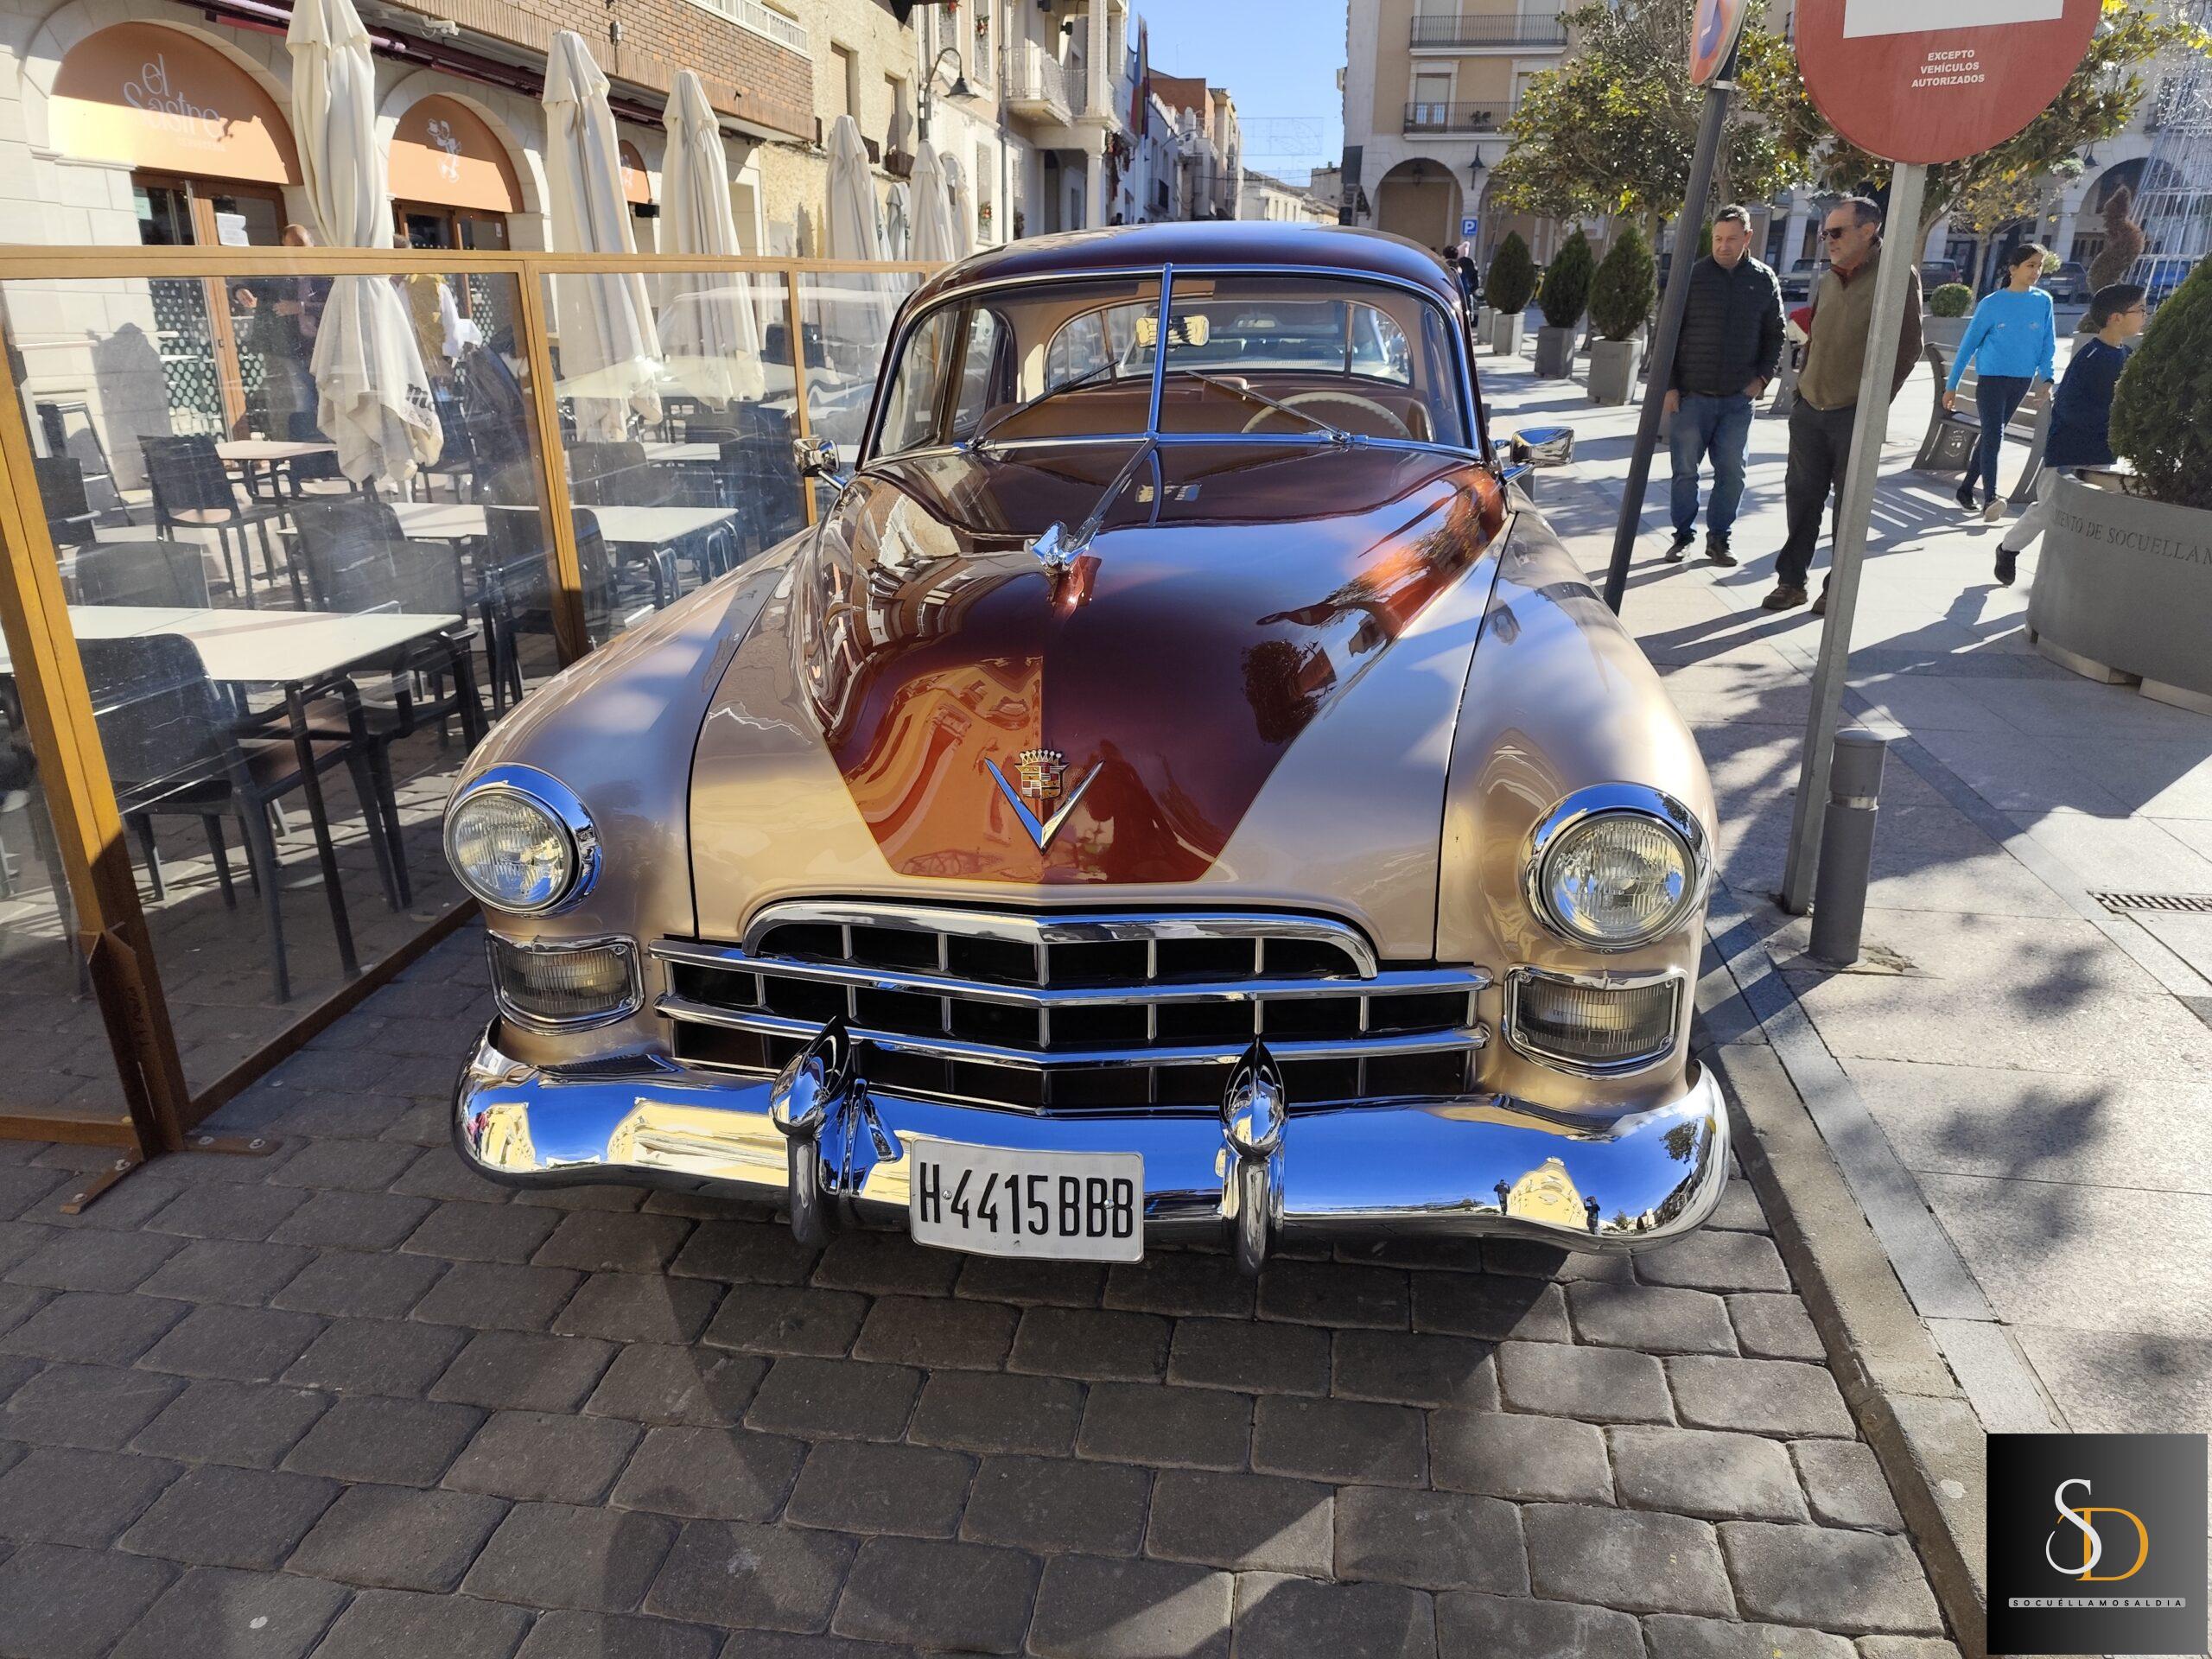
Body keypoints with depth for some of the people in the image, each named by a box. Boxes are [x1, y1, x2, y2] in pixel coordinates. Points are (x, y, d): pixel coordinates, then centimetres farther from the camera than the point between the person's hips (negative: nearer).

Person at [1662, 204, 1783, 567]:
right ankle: (1683, 536, 16)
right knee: (1685, 469, 4)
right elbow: (1668, 333, 1)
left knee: (1731, 472, 4)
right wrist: (1669, 386, -5)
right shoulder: (1692, 276, -1)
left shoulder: (1764, 280, 5)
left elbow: (1775, 335, 13)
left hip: (1739, 398, 2)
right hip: (1692, 395, -1)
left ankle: (1719, 537, 15)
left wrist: (1763, 378, 1)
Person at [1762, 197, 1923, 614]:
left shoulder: (1897, 277, -6)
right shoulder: (1829, 281, 13)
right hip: (1809, 410, 6)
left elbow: (1908, 347, -8)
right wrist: (1802, 389, 13)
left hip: (1856, 415, -5)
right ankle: (1791, 580, 16)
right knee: (1801, 497, 7)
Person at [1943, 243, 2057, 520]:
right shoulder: (1992, 303, -4)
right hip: (1991, 377, -4)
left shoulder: (2043, 301, 4)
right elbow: (1969, 344, 0)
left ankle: (1966, 489, 22)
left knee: (1991, 436, 11)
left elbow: (2048, 343, 8)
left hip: (2022, 380, 4)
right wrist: (1952, 385, -1)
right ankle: (1990, 498, -23)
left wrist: (2046, 378, -4)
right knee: (1993, 436, -16)